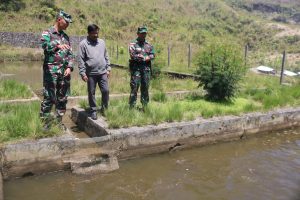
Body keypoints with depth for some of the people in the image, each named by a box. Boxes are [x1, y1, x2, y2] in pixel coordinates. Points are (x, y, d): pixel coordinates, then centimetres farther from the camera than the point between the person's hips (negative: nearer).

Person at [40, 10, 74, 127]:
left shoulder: (66, 36, 18)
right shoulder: (47, 33, 0)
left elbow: (70, 54, 16)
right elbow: (45, 45, -21)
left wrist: (69, 67, 0)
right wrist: (57, 46, -41)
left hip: (65, 71, 6)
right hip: (51, 71, -6)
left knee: (63, 98, 9)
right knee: (49, 98, -5)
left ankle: (59, 121, 20)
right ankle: (45, 122, 6)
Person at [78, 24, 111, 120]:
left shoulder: (102, 42, 11)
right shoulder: (83, 44, -2)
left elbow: (106, 56, 16)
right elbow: (81, 60, -4)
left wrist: (108, 69, 11)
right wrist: (83, 73, -9)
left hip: (103, 72, 3)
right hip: (91, 73, -3)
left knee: (105, 91, 0)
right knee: (91, 93, 6)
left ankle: (104, 109, 18)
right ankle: (93, 111, 19)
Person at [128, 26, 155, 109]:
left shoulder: (148, 44, 16)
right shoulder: (133, 44, 0)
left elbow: (153, 55, 7)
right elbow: (133, 55, -13)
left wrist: (142, 57, -9)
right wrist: (145, 57, -6)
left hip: (146, 68, 5)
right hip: (136, 68, -5)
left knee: (145, 88, 10)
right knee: (134, 87, -7)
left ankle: (145, 106, 19)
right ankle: (132, 106, -2)